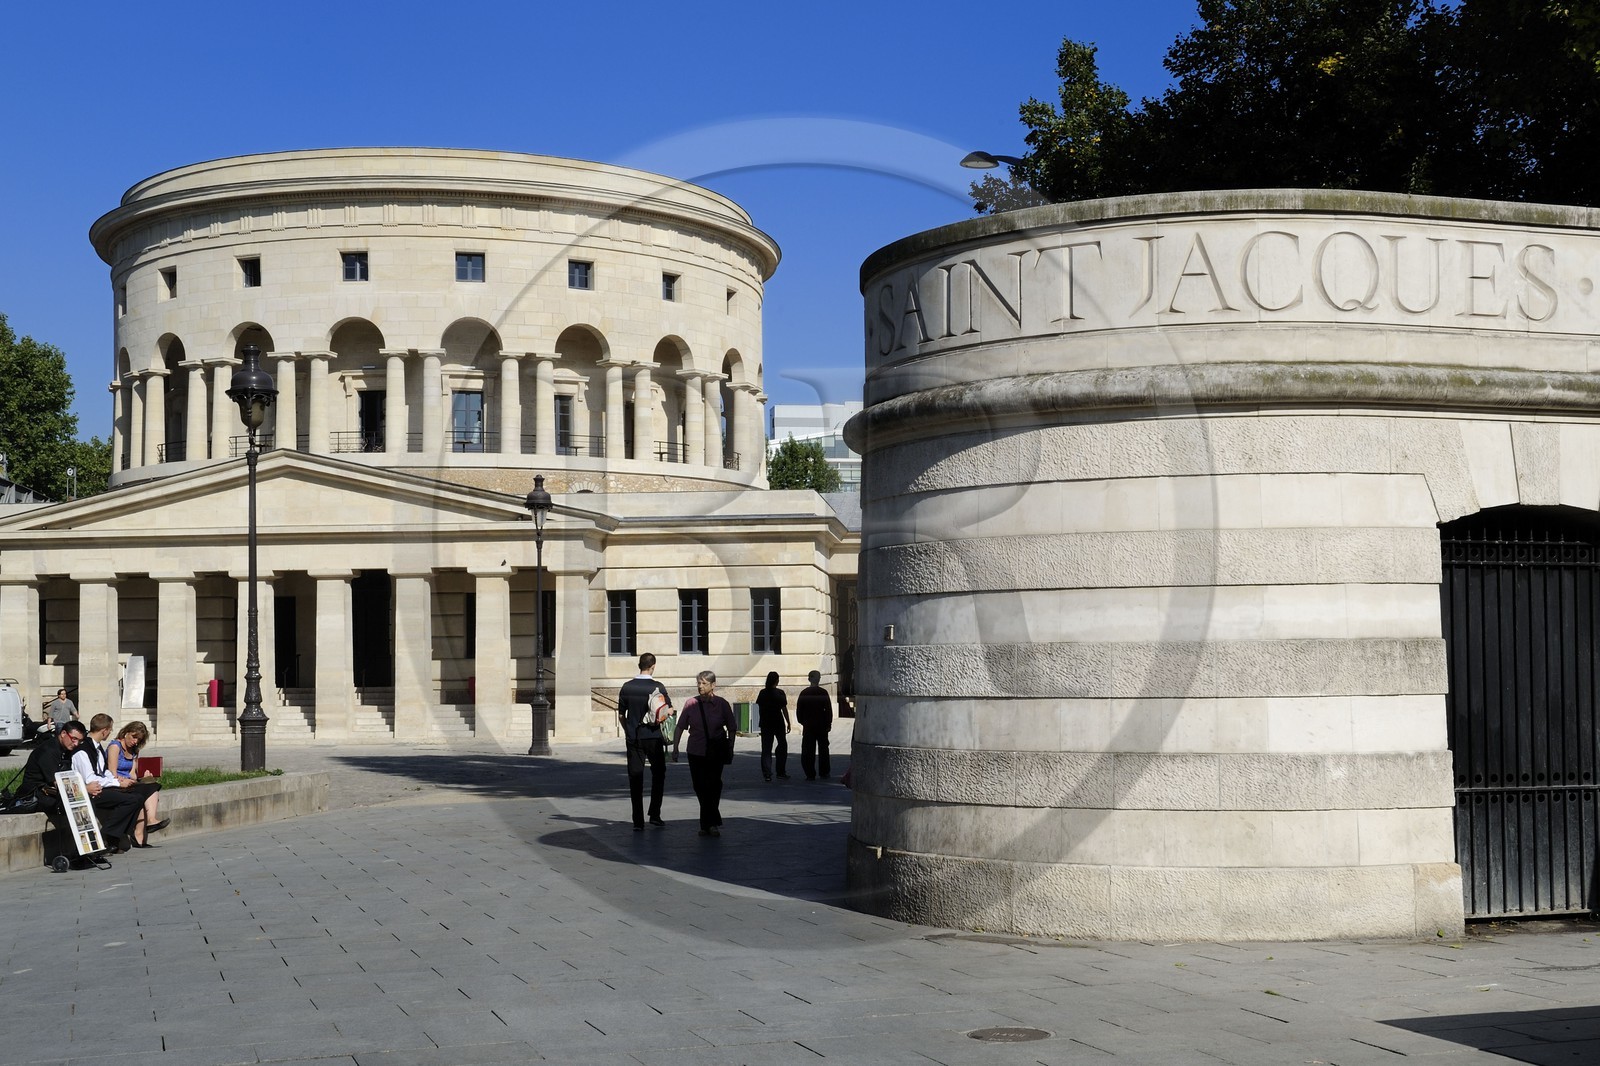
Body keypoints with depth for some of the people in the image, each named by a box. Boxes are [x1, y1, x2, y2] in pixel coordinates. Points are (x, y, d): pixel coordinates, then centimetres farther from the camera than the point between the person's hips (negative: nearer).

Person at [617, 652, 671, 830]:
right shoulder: (658, 687, -9)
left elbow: (621, 715, 5)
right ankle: (654, 814, 11)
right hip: (654, 737, -2)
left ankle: (638, 820, 2)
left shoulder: (627, 687, -1)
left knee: (635, 778, 4)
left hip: (633, 738, 2)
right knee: (658, 775, 15)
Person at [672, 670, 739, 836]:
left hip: (716, 753, -2)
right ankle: (715, 823, 21)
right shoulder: (691, 704, -2)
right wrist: (675, 748, 0)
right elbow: (680, 727, 4)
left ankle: (707, 825, -1)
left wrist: (730, 749, 3)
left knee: (711, 787, -10)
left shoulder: (722, 704, -4)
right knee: (700, 788, 6)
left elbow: (732, 729, 6)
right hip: (696, 752, 2)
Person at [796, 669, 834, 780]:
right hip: (822, 725, -1)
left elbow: (799, 710, 2)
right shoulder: (823, 692, -8)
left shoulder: (804, 693, -1)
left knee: (808, 750, 4)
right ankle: (824, 773, 15)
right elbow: (828, 709, -6)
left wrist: (802, 722, 13)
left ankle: (810, 774, 1)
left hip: (808, 725, 1)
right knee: (823, 749, 12)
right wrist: (829, 723, 3)